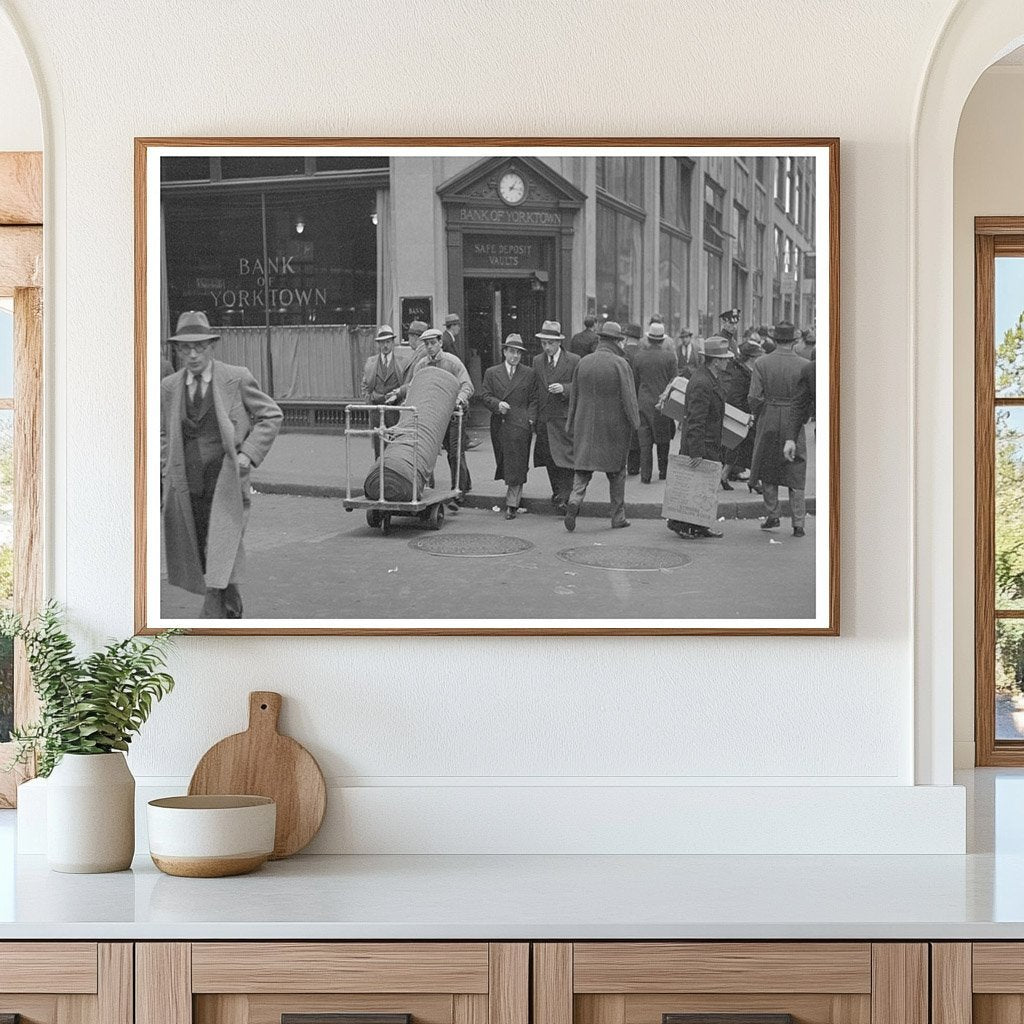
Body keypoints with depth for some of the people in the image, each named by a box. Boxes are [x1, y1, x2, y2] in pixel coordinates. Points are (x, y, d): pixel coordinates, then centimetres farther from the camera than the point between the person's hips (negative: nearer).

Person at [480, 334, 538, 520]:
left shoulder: (529, 374, 9)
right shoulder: (491, 373, 11)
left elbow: (534, 400, 8)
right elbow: (485, 395, 4)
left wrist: (531, 419, -5)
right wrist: (497, 404, -15)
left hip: (520, 424, -2)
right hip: (499, 425, 2)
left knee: (516, 466, -7)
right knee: (503, 462, 9)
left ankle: (512, 504, -6)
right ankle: (514, 495, 27)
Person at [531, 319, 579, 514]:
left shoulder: (574, 361, -2)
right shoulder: (537, 361, 12)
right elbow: (534, 389, 16)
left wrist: (564, 388, -20)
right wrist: (533, 416, 8)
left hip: (565, 418, -4)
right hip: (543, 418, 4)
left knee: (565, 459, -10)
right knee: (549, 461, 7)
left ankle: (563, 498, -9)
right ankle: (557, 493, 21)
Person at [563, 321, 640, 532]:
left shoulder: (583, 363, 3)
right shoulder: (619, 364, -11)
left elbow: (574, 396, 9)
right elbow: (628, 397, -13)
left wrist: (572, 426, 16)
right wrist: (634, 422, -2)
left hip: (586, 426, 3)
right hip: (614, 427, -3)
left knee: (583, 468, 7)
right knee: (617, 472, 10)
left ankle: (575, 500, -19)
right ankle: (618, 516, 15)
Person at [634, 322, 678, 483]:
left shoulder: (639, 356, -3)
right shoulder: (669, 356, -8)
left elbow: (635, 381, 5)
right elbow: (674, 381, -4)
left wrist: (637, 400, 16)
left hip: (644, 403, 1)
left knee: (645, 441, 3)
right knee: (663, 440, 14)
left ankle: (645, 475, 0)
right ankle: (663, 472, 20)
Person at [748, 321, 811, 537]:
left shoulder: (761, 363, -6)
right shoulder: (804, 365, -7)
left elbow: (754, 397, -8)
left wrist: (758, 415, 9)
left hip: (768, 422, 0)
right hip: (794, 422, 0)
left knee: (768, 472, 16)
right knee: (796, 474, 6)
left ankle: (772, 516, 17)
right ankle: (798, 523, 4)